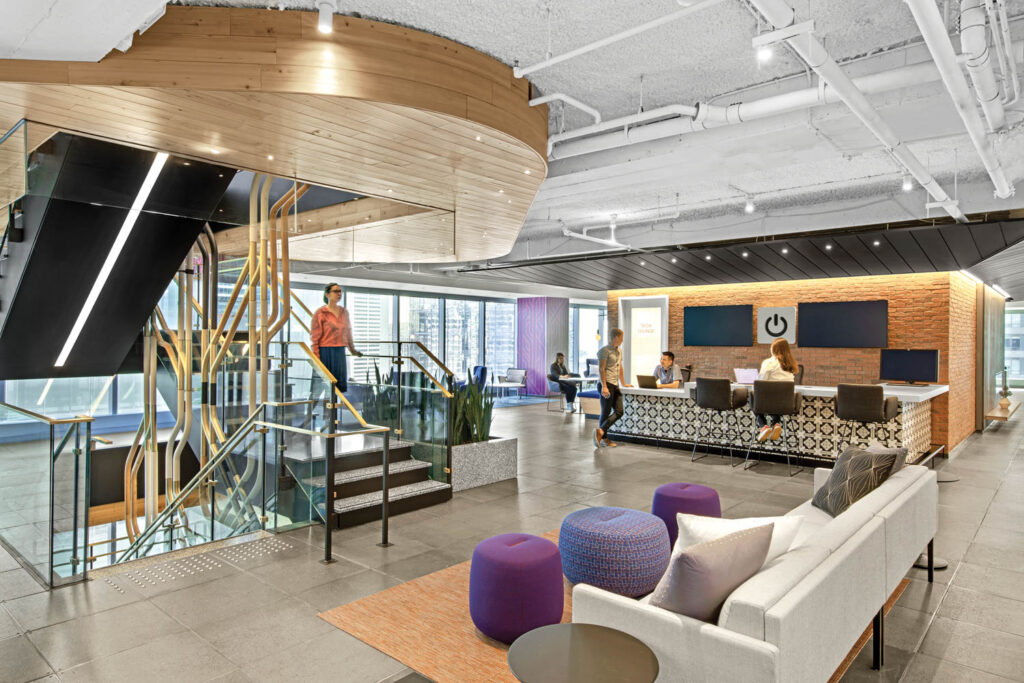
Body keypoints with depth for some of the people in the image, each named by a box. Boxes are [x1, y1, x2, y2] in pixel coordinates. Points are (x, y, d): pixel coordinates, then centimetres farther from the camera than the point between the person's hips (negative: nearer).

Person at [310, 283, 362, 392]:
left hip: (340, 351, 5)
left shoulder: (344, 312, 11)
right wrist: (316, 356, -11)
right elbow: (315, 336, -6)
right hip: (325, 351, -5)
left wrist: (352, 349, 25)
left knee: (340, 383, 5)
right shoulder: (321, 312, -4)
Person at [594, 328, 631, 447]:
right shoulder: (605, 350, -7)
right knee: (606, 412, -6)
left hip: (615, 385, 9)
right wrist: (604, 386, -22)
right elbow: (601, 369, -14)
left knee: (619, 412, -1)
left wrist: (623, 383, 28)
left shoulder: (619, 351, 21)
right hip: (606, 384, -9)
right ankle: (604, 438, 1)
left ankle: (601, 431, -5)